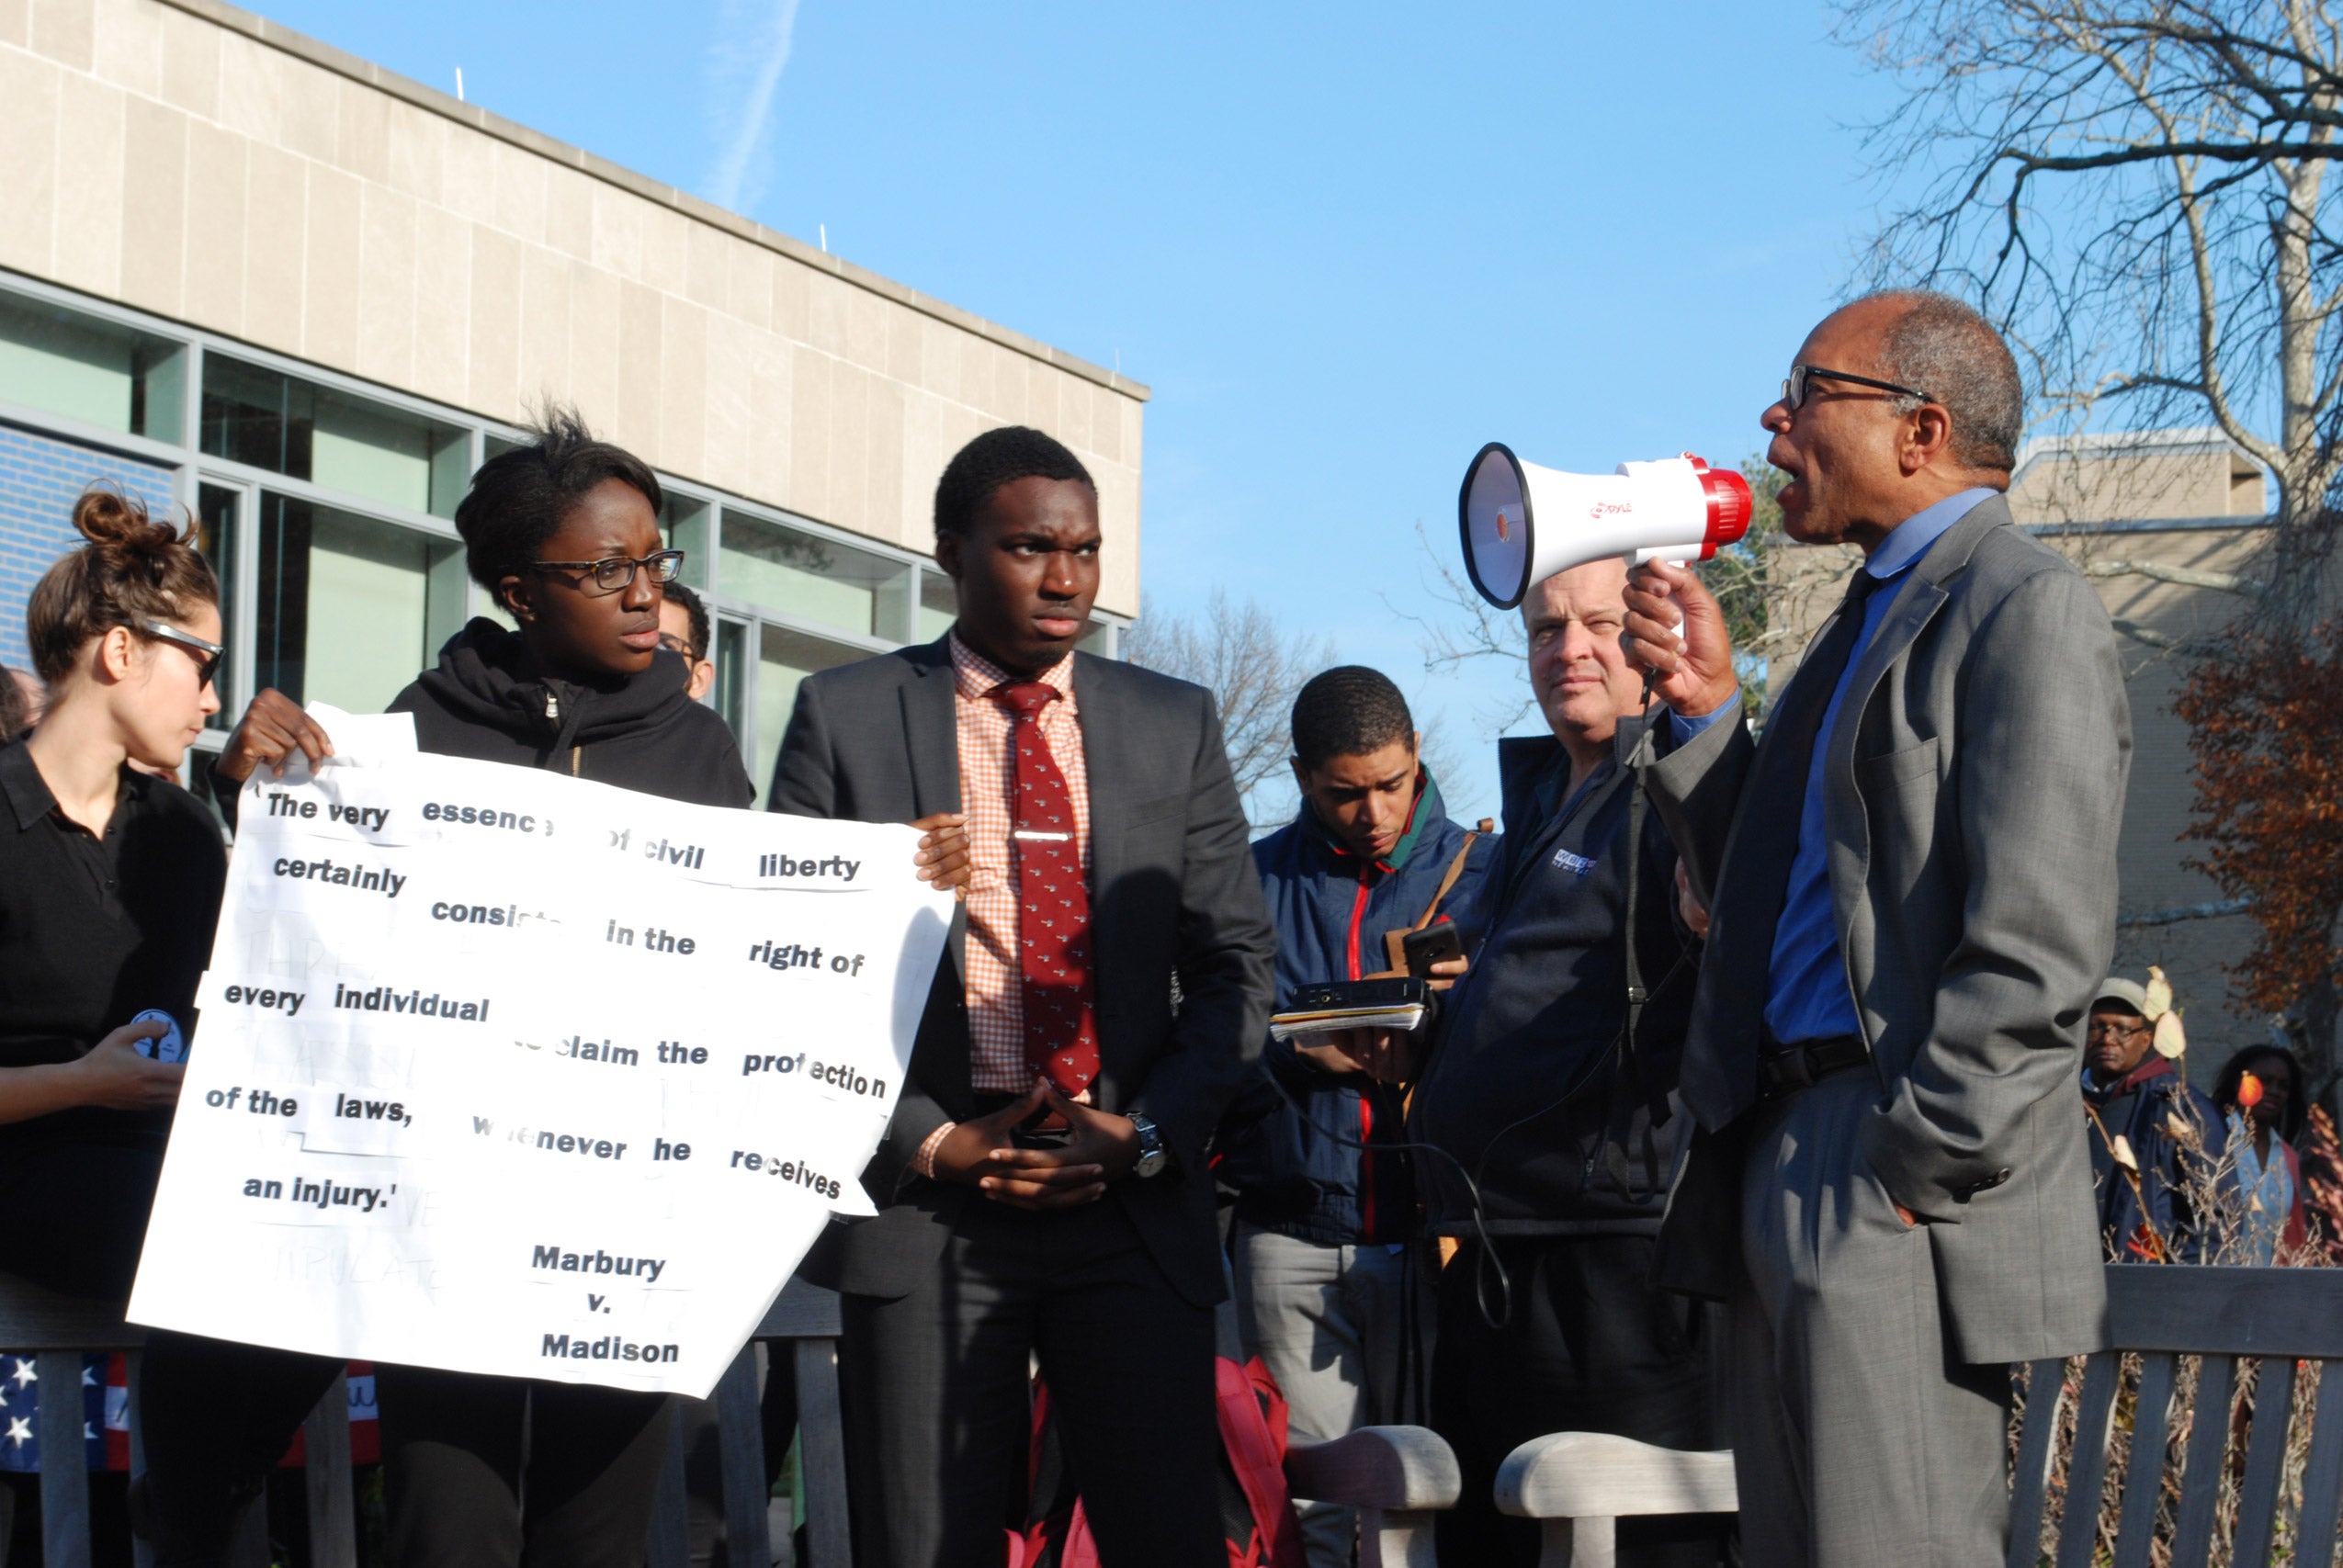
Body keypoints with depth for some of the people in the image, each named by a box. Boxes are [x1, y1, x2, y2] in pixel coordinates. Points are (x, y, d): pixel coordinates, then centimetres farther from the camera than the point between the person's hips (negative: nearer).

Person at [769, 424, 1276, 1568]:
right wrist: (931, 1143, -7)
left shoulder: (1176, 725, 12)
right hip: (923, 1203, -1)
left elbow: (1235, 966, 11)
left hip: (1135, 1205, 2)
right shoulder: (846, 716, 5)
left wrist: (1145, 1134, -5)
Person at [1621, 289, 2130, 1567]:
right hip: (1786, 1172, 10)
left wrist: (1906, 1174, -19)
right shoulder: (1873, 620, 22)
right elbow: (1768, 899, 21)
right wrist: (1705, 708, 9)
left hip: (1903, 1211, -10)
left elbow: (2037, 947, -18)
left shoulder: (2024, 607, -9)